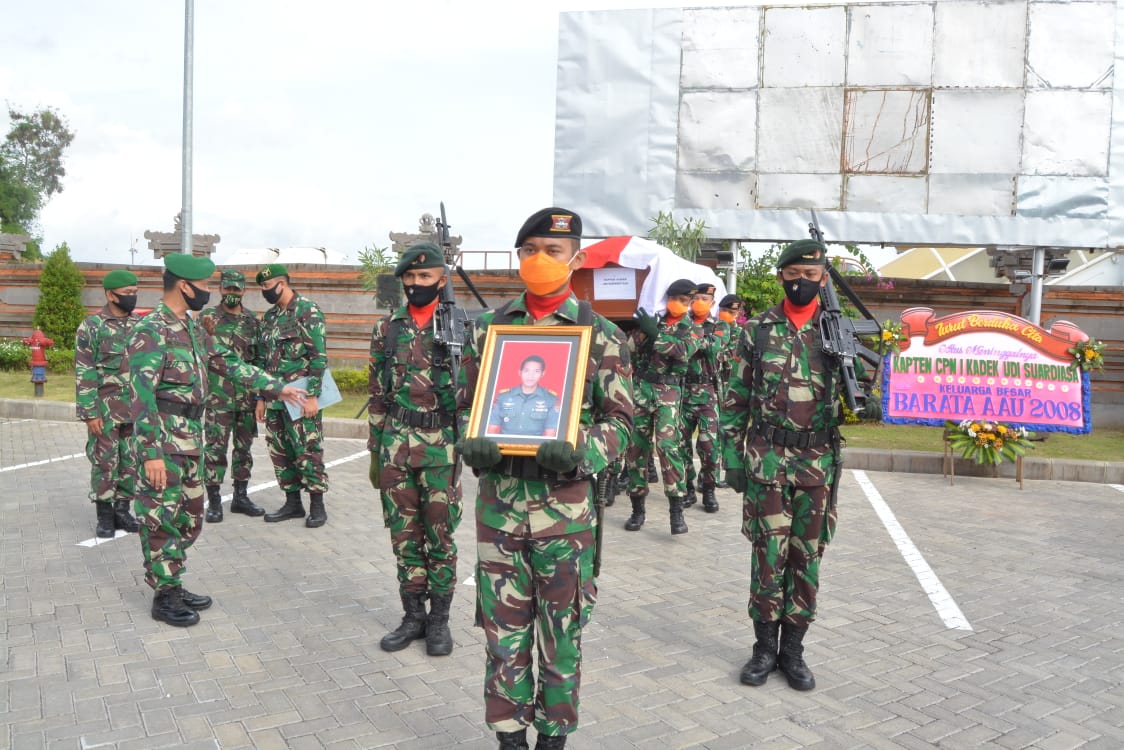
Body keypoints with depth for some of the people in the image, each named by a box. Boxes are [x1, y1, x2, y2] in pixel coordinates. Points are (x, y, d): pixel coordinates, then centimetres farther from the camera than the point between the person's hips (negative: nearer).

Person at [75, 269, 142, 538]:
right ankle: (104, 515, 13)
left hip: (137, 409, 4)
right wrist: (90, 413, -13)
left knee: (131, 462, 9)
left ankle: (122, 509, 20)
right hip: (106, 409, -4)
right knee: (104, 462, 2)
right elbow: (84, 373, -8)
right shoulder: (92, 326, -6)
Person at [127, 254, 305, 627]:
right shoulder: (151, 331, -15)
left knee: (189, 517, 15)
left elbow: (228, 363, 19)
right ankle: (164, 596, 13)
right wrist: (150, 452, -23)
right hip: (164, 441, -9)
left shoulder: (191, 328, 13)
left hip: (191, 439, 9)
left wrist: (276, 387, 17)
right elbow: (141, 396, -20)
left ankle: (174, 586, 27)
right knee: (162, 519, 2)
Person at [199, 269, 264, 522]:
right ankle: (214, 501, 5)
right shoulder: (208, 317, -2)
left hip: (247, 396, 4)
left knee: (244, 447, 11)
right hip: (218, 396, -4)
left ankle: (240, 497, 21)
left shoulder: (252, 320, 9)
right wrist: (208, 334, -24)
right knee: (215, 448, -3)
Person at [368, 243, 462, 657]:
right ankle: (413, 614, 23)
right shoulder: (386, 329, 7)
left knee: (440, 534, 5)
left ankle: (439, 619, 18)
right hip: (395, 441, 3)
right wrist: (375, 451, 10)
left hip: (441, 443, -3)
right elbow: (377, 394, 11)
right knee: (404, 534, 10)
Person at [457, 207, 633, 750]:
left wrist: (581, 451, -20)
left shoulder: (601, 335, -1)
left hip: (565, 506, -2)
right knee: (504, 629, 11)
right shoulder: (490, 328, 6)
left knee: (562, 632, 11)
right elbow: (466, 404, 11)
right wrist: (472, 443, -10)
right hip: (498, 500, 2)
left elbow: (619, 419, -1)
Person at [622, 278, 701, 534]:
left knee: (668, 446, -16)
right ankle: (638, 508, 14)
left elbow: (683, 351, -15)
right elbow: (632, 348, 6)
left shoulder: (692, 330, 6)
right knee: (636, 446, 3)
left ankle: (676, 510, -11)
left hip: (668, 392, -3)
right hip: (641, 387, 3)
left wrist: (655, 333, -20)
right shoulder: (653, 320, 12)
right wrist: (642, 329, -10)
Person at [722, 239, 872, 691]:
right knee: (768, 554, 3)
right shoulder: (758, 331, 3)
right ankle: (765, 647, 18)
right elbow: (736, 400, 5)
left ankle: (793, 649, 22)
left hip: (818, 463, 1)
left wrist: (860, 379, -13)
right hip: (766, 460, -1)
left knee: (807, 557, 8)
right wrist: (733, 455, 0)